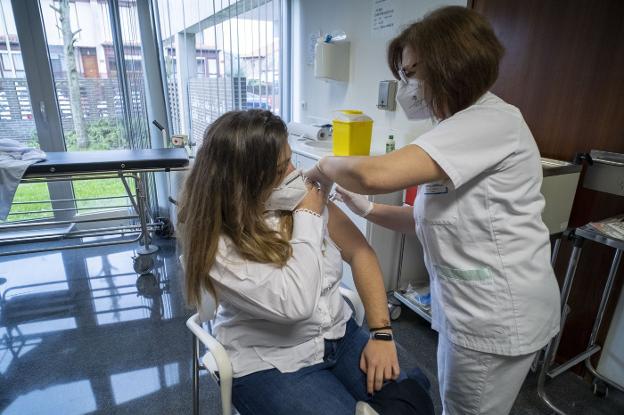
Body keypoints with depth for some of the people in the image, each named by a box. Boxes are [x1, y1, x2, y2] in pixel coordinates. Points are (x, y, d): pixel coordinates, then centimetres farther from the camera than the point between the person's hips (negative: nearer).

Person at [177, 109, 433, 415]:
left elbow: (359, 251, -6)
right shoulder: (217, 243, -23)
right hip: (269, 364, -3)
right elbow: (295, 304, -31)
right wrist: (308, 216, -24)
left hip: (338, 335, 4)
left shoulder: (302, 194, -9)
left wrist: (382, 333, -11)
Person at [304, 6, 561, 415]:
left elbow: (377, 173, -34)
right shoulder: (462, 127, 10)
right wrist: (366, 208, -2)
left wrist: (325, 166, -14)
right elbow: (433, 220, 9)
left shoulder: (491, 121, -21)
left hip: (495, 316, -8)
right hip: (471, 306, 8)